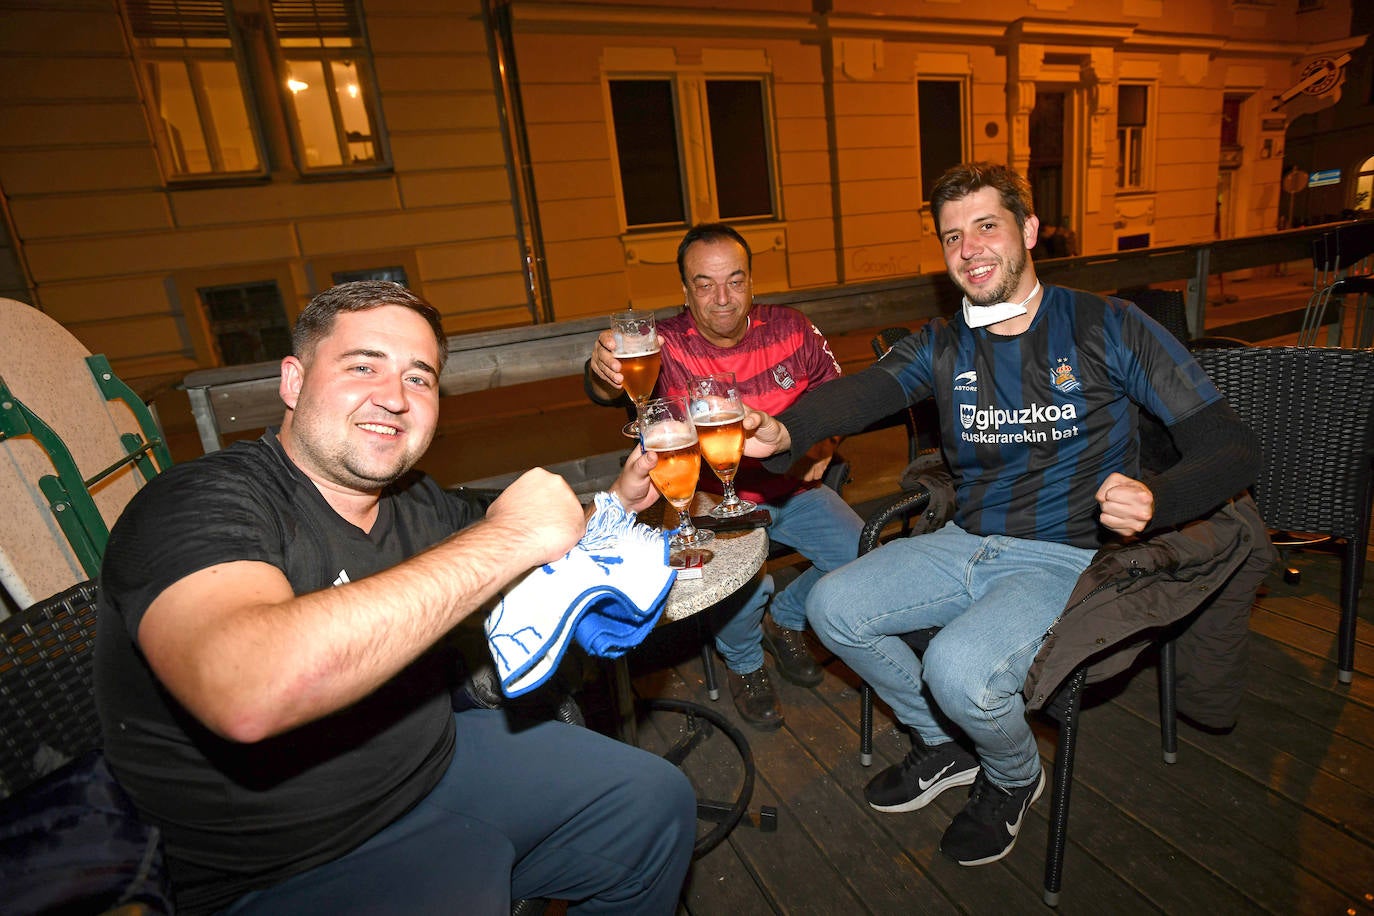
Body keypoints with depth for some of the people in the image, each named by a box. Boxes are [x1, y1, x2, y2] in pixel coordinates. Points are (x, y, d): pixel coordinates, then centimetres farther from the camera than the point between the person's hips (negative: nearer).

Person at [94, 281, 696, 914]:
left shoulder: (418, 505, 0)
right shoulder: (198, 505, -20)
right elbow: (246, 696, -41)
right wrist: (504, 537, -35)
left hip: (440, 757, 6)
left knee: (658, 801, 8)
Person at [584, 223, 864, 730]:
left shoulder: (790, 328, -3)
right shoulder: (666, 344, -13)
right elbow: (606, 389, -33)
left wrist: (823, 443, -9)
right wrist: (604, 369, -57)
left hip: (793, 490, 4)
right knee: (744, 587, -27)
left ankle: (786, 622, 23)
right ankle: (744, 664, 12)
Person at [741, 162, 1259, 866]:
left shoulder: (1105, 328, -5)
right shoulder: (942, 346, 4)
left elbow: (1229, 445, -7)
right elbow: (860, 392, -16)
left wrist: (1155, 501, -30)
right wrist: (782, 431, -38)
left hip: (1065, 559, -4)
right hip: (964, 545, 5)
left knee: (959, 668, -29)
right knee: (832, 607, -7)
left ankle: (1015, 778, 11)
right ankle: (943, 745, 18)